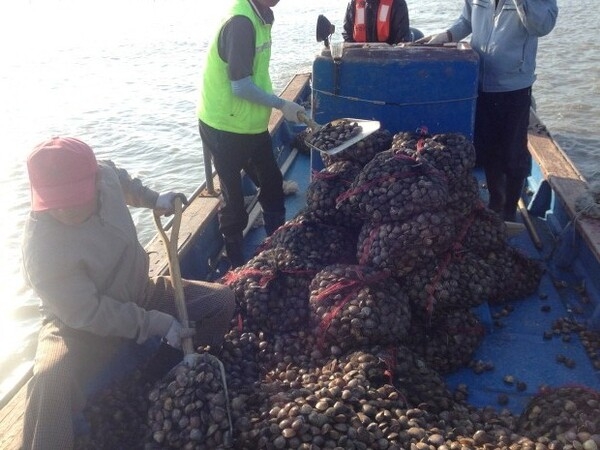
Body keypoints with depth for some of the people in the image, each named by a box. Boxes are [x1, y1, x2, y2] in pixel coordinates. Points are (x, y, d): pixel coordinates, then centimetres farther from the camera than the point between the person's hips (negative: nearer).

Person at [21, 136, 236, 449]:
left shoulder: (106, 173, -15)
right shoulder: (42, 248, -33)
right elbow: (87, 313, -27)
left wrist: (154, 200, 12)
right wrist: (153, 323, -26)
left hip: (138, 294, 7)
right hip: (82, 324, -6)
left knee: (221, 300, -1)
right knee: (51, 381, -37)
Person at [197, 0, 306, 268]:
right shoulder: (240, 22, -24)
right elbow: (242, 87, -25)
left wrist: (277, 106, 4)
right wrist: (282, 105, -14)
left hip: (251, 124, 9)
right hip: (225, 128, -9)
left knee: (272, 184, 18)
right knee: (234, 196, 6)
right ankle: (236, 263, 23)